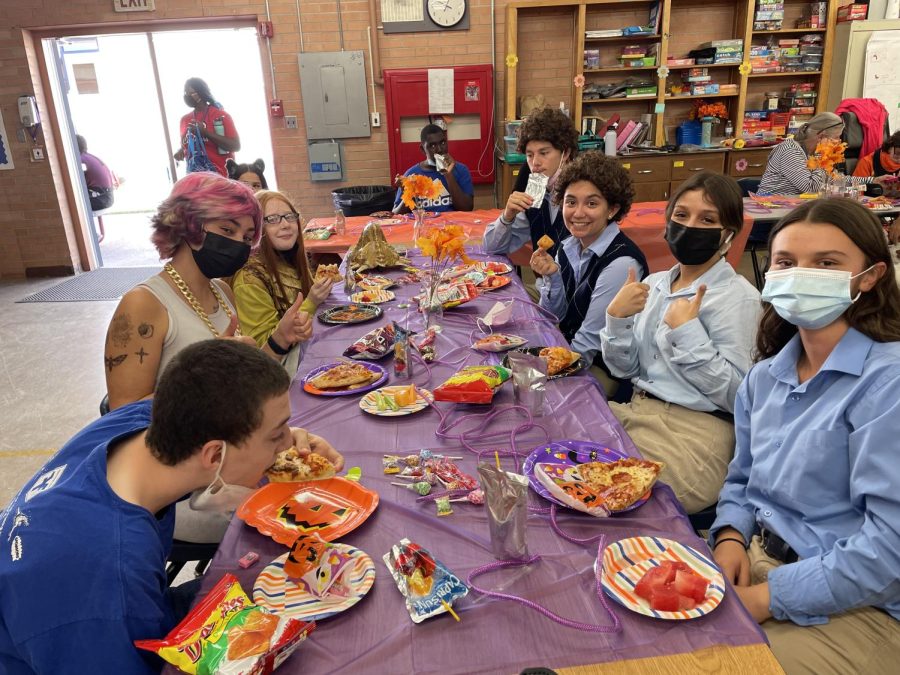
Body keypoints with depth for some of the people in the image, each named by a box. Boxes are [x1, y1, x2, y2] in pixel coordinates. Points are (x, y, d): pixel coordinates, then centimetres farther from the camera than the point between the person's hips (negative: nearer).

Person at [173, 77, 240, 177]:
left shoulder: (220, 115, -3)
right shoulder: (184, 119, 13)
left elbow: (236, 146, -13)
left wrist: (206, 132, -20)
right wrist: (180, 151, 2)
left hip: (222, 175, -4)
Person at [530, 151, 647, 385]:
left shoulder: (620, 263, -22)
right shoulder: (569, 247, -1)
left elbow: (589, 343, -18)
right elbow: (555, 317, 5)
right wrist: (552, 276, -10)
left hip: (603, 372, -6)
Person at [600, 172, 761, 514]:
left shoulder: (738, 297, -8)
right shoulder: (654, 284, 11)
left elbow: (737, 394, -13)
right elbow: (626, 369, 10)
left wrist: (687, 332, -19)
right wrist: (616, 317, -7)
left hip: (694, 430, -6)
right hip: (637, 410, 6)